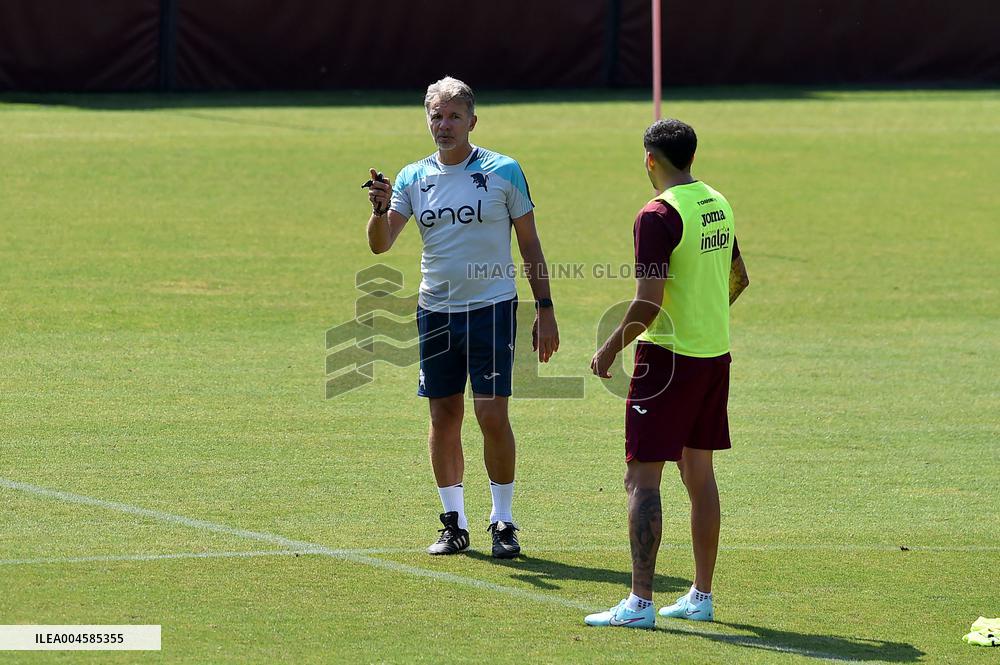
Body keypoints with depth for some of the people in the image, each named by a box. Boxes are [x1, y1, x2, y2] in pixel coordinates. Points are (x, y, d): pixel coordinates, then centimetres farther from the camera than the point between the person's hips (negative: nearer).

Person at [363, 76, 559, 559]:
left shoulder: (503, 172, -2)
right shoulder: (414, 178, 6)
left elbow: (529, 244, 4)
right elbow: (380, 245, 0)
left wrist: (545, 310, -1)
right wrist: (380, 210, -21)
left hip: (491, 309, -3)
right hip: (435, 313, 3)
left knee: (493, 416, -8)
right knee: (444, 419, 4)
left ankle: (503, 522, 2)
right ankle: (454, 523, 13)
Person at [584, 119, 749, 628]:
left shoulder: (658, 216, -16)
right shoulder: (719, 205, 9)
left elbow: (648, 302, -21)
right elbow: (738, 279, 22)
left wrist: (611, 349, -9)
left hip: (668, 357, -8)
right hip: (715, 354, 8)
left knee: (642, 478, -6)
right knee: (699, 476, 14)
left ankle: (640, 602, -10)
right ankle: (701, 596, 18)